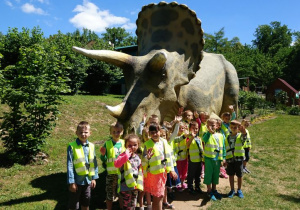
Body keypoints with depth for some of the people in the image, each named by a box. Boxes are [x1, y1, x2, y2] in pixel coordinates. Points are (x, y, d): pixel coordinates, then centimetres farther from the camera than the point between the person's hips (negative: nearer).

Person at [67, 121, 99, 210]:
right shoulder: (72, 146, -14)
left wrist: (94, 178, 4)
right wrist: (71, 182, -13)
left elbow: (94, 163, 5)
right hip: (77, 180, -4)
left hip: (88, 180, 4)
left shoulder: (91, 146, -1)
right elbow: (69, 165, -13)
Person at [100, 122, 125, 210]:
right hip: (111, 173, -2)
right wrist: (103, 154, -24)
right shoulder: (107, 143, -7)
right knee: (110, 195, 9)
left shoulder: (124, 143, 1)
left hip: (122, 173, 2)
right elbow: (104, 160, -5)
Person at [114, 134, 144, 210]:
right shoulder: (124, 155, -13)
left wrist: (140, 184, 12)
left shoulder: (138, 157, 6)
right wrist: (126, 155, -36)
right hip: (125, 186, -6)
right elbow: (116, 164, -33)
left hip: (135, 186, 6)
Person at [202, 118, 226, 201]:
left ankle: (214, 190, 32)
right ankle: (209, 191, 20)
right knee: (209, 174, 5)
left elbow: (223, 147, 9)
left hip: (217, 158, 4)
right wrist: (209, 132, -34)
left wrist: (223, 158, 6)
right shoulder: (206, 135, -7)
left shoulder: (220, 136, 5)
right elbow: (204, 139, -31)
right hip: (209, 158, -4)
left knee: (216, 175, 15)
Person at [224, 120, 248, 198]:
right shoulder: (227, 138, 6)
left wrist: (243, 131, -53)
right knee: (231, 175, 10)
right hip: (229, 159, 3)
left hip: (239, 158, -2)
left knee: (239, 175, 9)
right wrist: (225, 160, 7)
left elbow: (244, 137, -30)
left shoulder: (240, 136, -4)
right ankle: (232, 190, 26)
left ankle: (239, 190, 26)